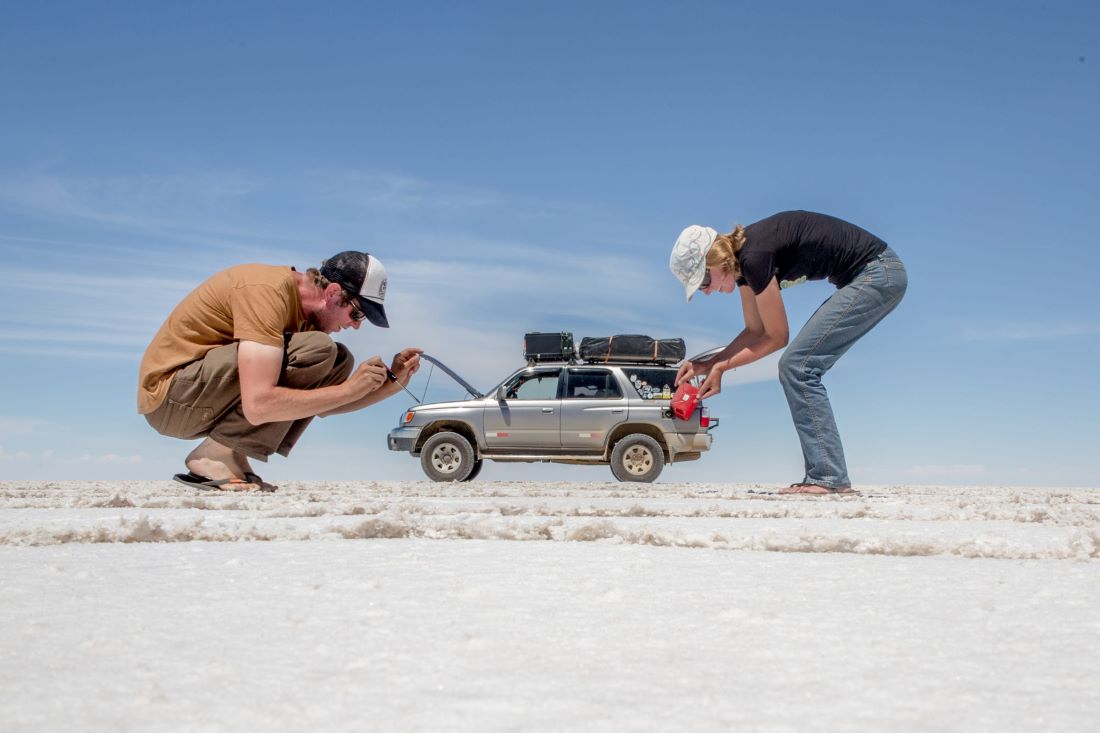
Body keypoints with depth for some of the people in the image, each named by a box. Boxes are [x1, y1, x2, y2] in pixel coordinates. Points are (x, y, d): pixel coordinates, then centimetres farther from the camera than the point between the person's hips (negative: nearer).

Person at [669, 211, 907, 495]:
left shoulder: (754, 257, -21)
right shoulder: (742, 260, 6)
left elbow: (777, 337, -11)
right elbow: (755, 331, 16)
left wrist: (721, 366, -5)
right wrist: (708, 364, 7)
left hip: (877, 274, -10)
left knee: (797, 366, -11)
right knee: (798, 368, 7)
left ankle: (829, 477, -12)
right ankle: (823, 475, 8)